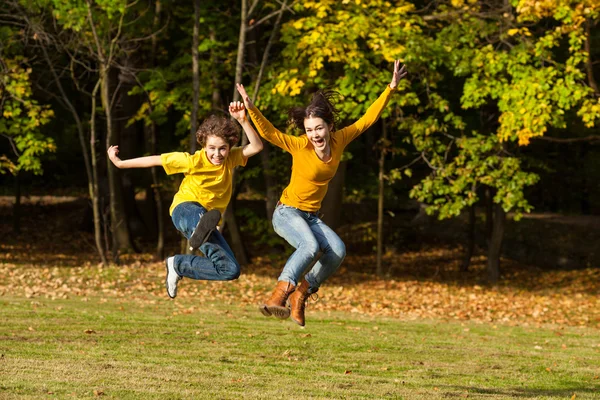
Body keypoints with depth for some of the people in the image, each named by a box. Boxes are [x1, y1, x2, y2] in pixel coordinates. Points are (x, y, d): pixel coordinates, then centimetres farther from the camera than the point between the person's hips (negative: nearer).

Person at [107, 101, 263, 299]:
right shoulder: (193, 161, -12)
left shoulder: (230, 159, -4)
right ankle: (203, 226, -81)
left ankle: (178, 265, 5)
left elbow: (256, 146, -20)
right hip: (185, 209, -5)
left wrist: (243, 121, -33)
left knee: (230, 270, -5)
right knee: (199, 213, -44)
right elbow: (155, 160, -5)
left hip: (207, 215, 5)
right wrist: (120, 163, 0)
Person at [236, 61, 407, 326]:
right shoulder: (300, 146, -17)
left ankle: (302, 293, -3)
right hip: (287, 212, -6)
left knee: (337, 250, -18)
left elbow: (368, 118, 1)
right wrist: (251, 109, -41)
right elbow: (269, 133, -26)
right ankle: (279, 295, -41)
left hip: (311, 217, 6)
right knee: (310, 246, -33)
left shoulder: (339, 140, -5)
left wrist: (391, 88, -1)